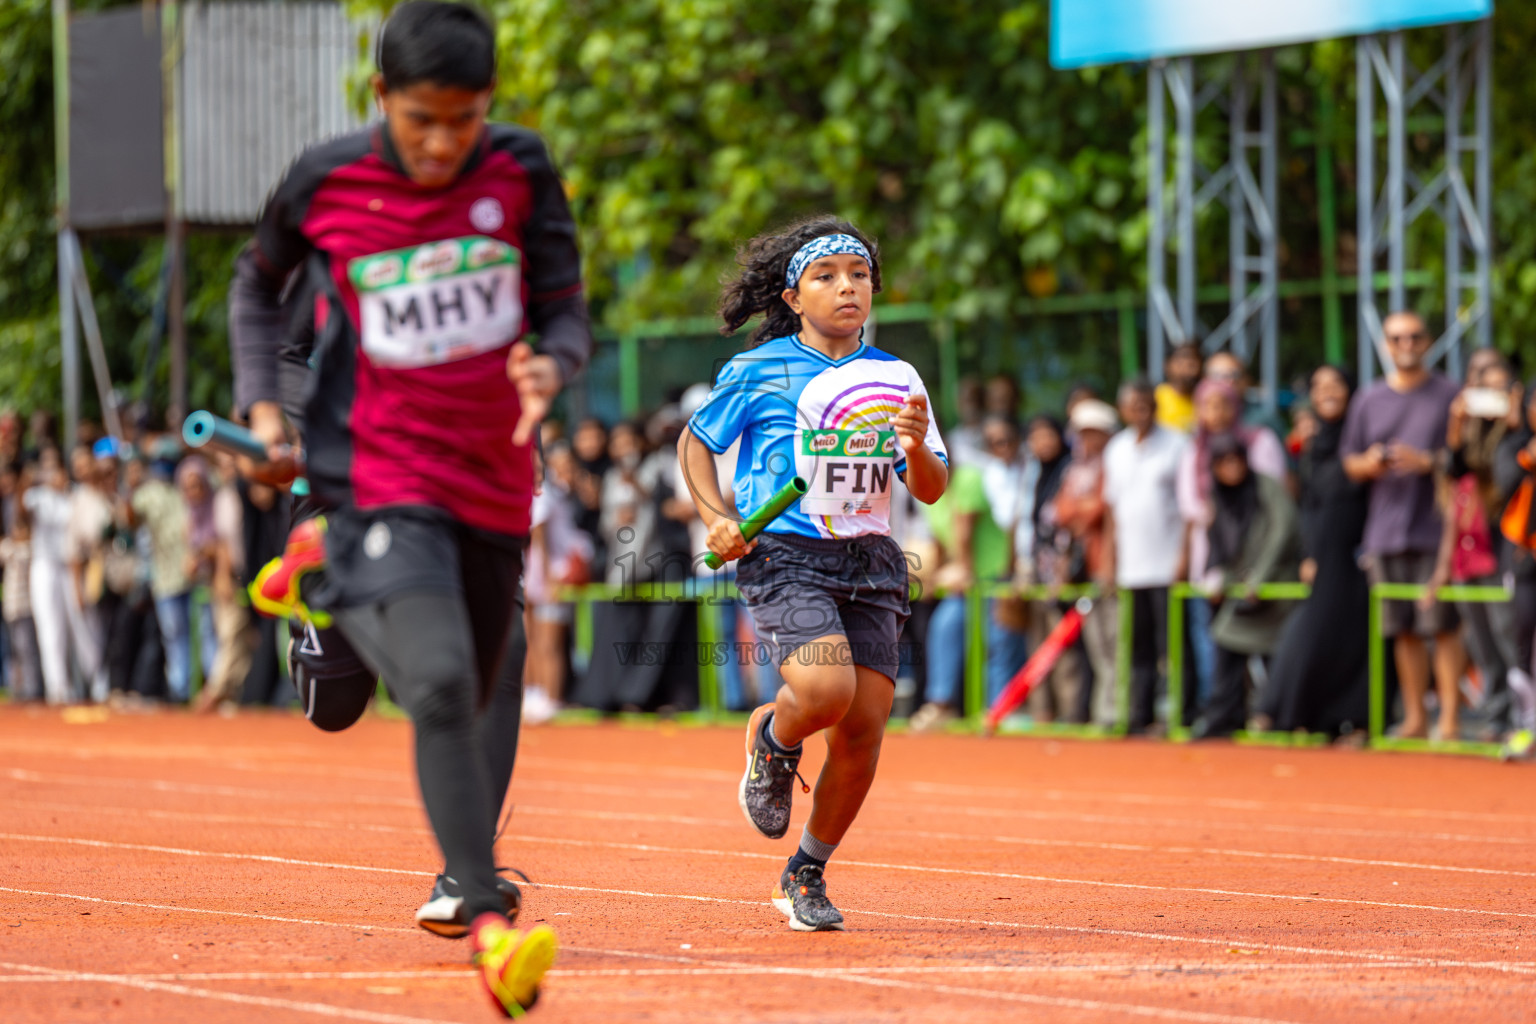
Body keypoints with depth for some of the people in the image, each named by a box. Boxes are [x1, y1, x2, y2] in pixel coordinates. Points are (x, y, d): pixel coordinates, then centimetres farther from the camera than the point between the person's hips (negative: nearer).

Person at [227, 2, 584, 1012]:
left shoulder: (521, 172, -1)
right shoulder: (324, 183, -5)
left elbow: (568, 314, 0)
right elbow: (258, 284, 14)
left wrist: (551, 364, -23)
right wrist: (264, 405, 2)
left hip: (494, 483, 4)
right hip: (379, 480, -4)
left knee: (477, 702, 17)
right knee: (440, 684, -24)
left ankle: (468, 877, 38)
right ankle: (489, 926, -31)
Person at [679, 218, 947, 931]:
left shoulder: (894, 379, 9)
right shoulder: (758, 371, 0)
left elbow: (931, 491, 10)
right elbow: (695, 441, 13)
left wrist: (918, 448, -12)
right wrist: (715, 516, -2)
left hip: (869, 564, 4)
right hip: (783, 553, -4)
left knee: (863, 730, -3)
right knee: (825, 690, -28)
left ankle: (807, 873, 19)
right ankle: (771, 741, 10)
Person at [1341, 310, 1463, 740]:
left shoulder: (1450, 395, 3)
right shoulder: (1369, 401, 14)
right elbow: (1350, 463, 18)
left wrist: (1428, 462, -14)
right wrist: (1370, 463, -4)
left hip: (1436, 530, -4)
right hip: (1386, 532, 4)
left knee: (1443, 627, -7)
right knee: (1403, 631, 6)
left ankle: (1449, 720, -6)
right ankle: (1414, 718, 13)